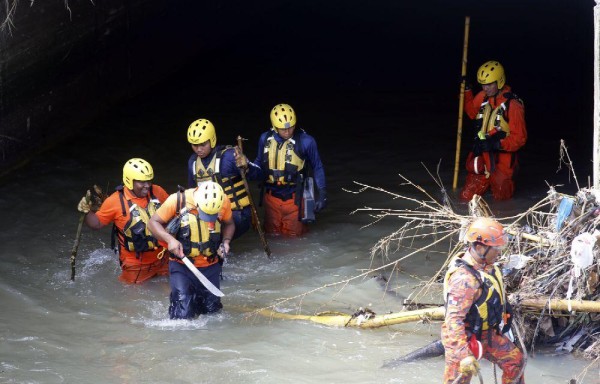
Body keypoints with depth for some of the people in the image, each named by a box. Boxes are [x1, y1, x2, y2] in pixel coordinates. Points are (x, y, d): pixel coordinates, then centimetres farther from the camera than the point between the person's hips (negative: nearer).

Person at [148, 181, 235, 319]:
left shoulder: (224, 202, -10)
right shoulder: (177, 200, -19)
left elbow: (229, 224, 10)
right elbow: (154, 222, -8)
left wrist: (226, 241, -9)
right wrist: (169, 239, -24)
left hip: (211, 266, 3)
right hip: (182, 265, -3)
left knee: (211, 310, 11)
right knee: (183, 315, -9)